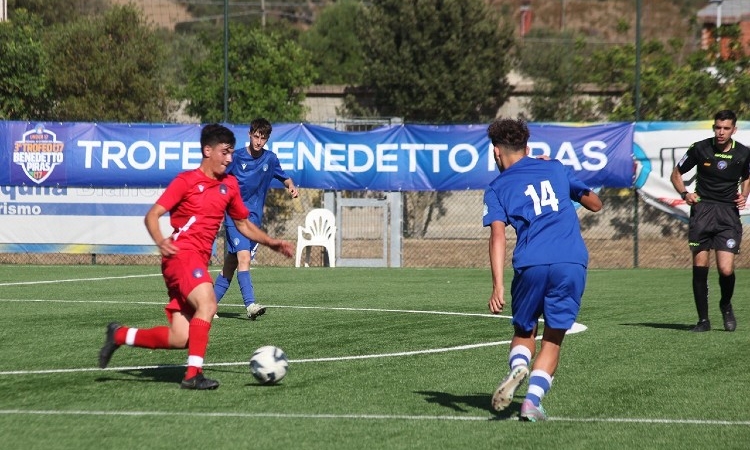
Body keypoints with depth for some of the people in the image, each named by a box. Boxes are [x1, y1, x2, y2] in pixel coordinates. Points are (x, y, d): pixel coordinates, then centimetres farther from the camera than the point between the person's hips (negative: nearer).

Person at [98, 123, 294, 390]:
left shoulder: (229, 185, 17)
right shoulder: (186, 181, -2)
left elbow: (243, 224, 28)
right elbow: (152, 215, -7)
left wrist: (272, 243, 15)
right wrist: (160, 241, -27)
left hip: (199, 262, 7)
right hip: (181, 255, -7)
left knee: (180, 339, -1)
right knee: (207, 304, -30)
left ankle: (119, 335, 18)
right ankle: (193, 375, -30)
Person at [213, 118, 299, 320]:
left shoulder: (270, 159, 7)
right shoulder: (236, 157, -4)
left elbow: (284, 177, 20)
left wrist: (292, 187, 0)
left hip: (255, 218, 5)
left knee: (231, 264, 9)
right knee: (243, 258, -21)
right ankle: (250, 305, -30)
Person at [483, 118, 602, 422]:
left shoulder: (498, 188, 12)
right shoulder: (555, 168, 20)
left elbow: (498, 235, -4)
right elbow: (595, 204, 32)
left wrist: (498, 286, -11)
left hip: (531, 265, -1)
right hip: (573, 262, 1)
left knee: (524, 331, 19)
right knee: (553, 339, 11)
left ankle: (518, 368, -12)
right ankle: (532, 401, -6)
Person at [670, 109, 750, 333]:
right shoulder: (700, 148, -2)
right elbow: (676, 174, 10)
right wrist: (685, 193, -7)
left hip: (729, 213, 0)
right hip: (702, 209, 0)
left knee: (726, 270, -12)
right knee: (700, 265, -5)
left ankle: (726, 306, 19)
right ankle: (703, 320, 8)